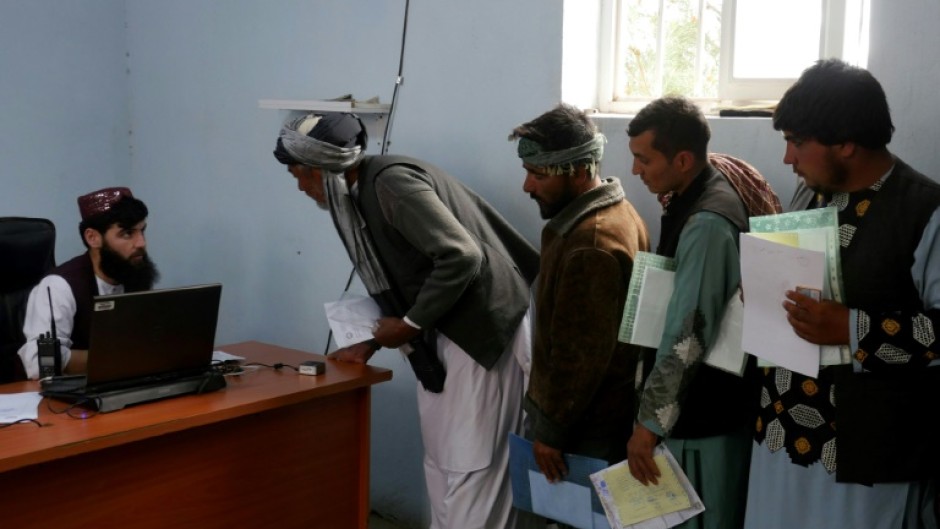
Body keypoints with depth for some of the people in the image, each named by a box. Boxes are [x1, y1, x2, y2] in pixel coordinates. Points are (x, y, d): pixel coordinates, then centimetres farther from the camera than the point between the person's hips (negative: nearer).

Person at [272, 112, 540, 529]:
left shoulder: (392, 181, -19)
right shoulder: (361, 195, 10)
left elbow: (461, 257, -26)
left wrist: (410, 324, -16)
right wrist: (371, 343, 12)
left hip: (483, 328, -10)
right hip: (443, 335, 10)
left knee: (472, 464, -5)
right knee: (439, 461, 14)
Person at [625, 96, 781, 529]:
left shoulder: (707, 224, -26)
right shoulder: (698, 191, 4)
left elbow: (687, 334, -28)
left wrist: (649, 422, -24)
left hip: (703, 409, -9)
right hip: (708, 397, 10)